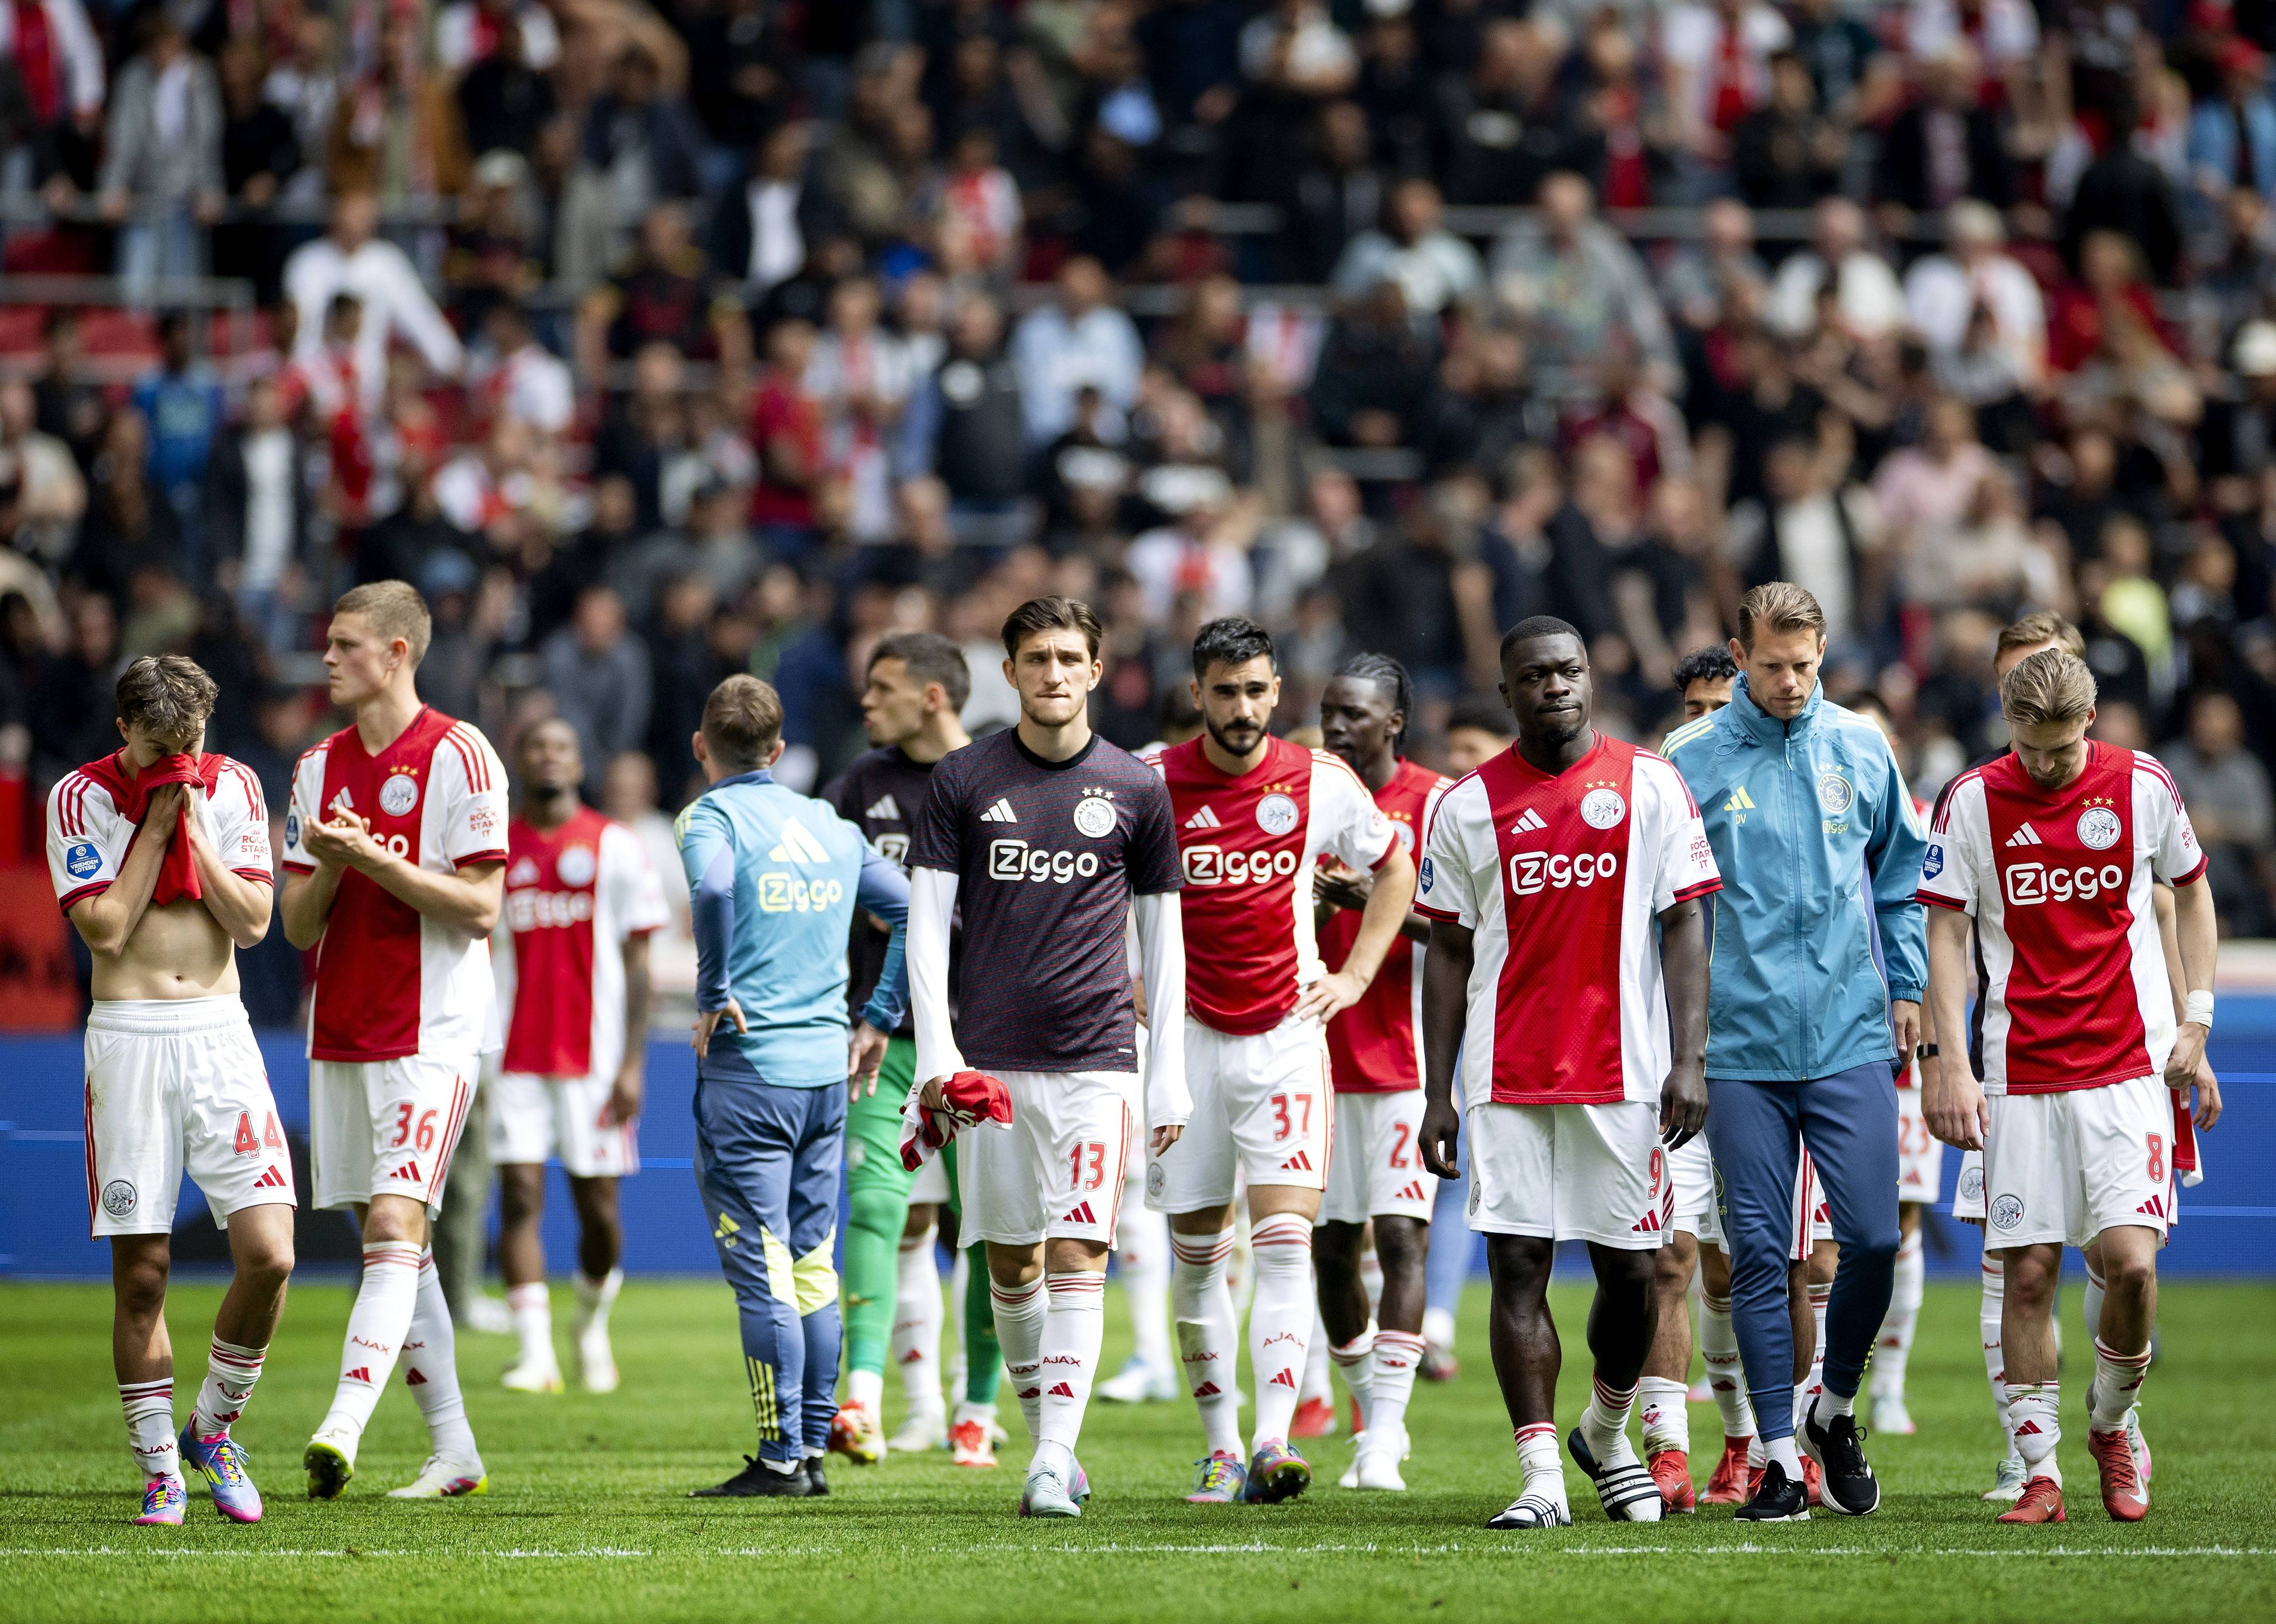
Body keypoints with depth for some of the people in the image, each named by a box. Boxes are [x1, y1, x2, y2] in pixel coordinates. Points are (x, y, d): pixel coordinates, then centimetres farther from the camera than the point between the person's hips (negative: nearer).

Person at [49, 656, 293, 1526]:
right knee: (139, 1272, -3)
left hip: (219, 1033, 2)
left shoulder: (231, 787, 5)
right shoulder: (82, 796, -1)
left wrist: (194, 828, -8)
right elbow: (104, 930, -9)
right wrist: (155, 825, -9)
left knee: (268, 1253, -11)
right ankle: (159, 1467, 10)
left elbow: (252, 922, -2)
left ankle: (213, 1428, 12)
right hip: (128, 1038, -2)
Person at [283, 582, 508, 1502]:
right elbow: (297, 926, 12)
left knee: (395, 1224, -18)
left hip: (429, 1037, -7)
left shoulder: (458, 756, -6)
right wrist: (327, 868, -9)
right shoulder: (322, 768, 14)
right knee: (388, 1243, 7)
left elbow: (480, 908, -11)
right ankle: (453, 1452, 13)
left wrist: (372, 859, -18)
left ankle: (342, 1427, -30)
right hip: (340, 1037, 7)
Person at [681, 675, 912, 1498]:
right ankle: (814, 1449, 14)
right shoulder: (832, 827, 14)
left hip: (747, 1069, -6)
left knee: (762, 1270, -4)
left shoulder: (711, 817, -4)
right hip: (827, 1068, 6)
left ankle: (781, 1456, -5)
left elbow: (713, 885, -27)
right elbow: (915, 911, 15)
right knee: (812, 1269, 12)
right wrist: (877, 1019, 17)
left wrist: (714, 994, -17)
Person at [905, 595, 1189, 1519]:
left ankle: (1053, 1463, -15)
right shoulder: (965, 780, 5)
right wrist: (937, 1051, -7)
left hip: (1096, 1060, -1)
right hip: (989, 1059, 1)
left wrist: (1171, 1076, 6)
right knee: (1010, 1259, 6)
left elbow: (1162, 938, 10)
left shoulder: (1135, 790, 5)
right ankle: (1045, 1435, 23)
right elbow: (927, 922, 4)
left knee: (1077, 1253, -12)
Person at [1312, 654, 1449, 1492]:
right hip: (1322, 1053, 5)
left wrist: (1380, 901, -22)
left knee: (1401, 1234, -12)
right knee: (1330, 1243, 5)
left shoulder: (1438, 805, -3)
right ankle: (1374, 1415, 20)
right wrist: (1312, 904, -7)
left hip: (1407, 1055, -5)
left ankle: (1384, 1438, -14)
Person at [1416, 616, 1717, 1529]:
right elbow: (1448, 954, 10)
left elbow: (1684, 924, 2)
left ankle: (1606, 1433, 29)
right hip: (1507, 1079, 1)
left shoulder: (1649, 787, 3)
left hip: (1623, 1072, -1)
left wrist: (1688, 1060, -8)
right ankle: (1541, 1478, -2)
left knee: (1629, 1272, 3)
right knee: (1517, 1269, -5)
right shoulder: (1467, 807, 6)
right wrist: (1436, 1095, 5)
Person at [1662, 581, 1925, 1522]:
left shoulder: (1859, 750, 7)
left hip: (1851, 1039, 2)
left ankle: (1835, 1410, 20)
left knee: (1874, 1238, -4)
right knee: (1757, 1251, -1)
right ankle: (1780, 1456, 6)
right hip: (1741, 1046, -2)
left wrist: (1905, 986, 12)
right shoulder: (1691, 759, -1)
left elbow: (1900, 873, 18)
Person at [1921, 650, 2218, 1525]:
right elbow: (1945, 933, 2)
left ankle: (2112, 1425, 13)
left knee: (2132, 1261, -13)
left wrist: (2195, 1024, 8)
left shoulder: (2143, 786, 1)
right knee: (2028, 1274, -2)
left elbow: (2191, 892, 15)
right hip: (2019, 1075, 0)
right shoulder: (1973, 801, -1)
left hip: (2129, 1065, 0)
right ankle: (2039, 1470, 8)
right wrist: (1949, 1066, -6)